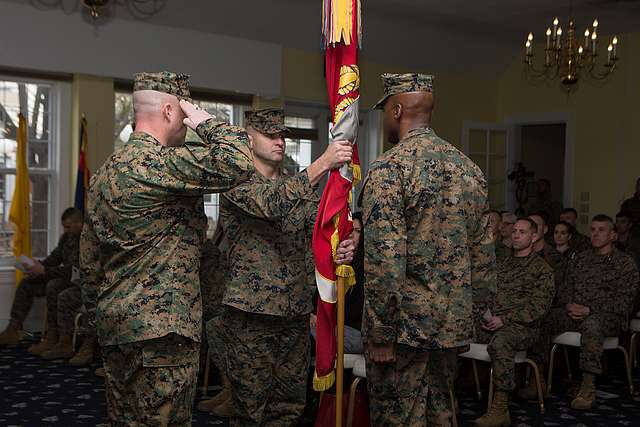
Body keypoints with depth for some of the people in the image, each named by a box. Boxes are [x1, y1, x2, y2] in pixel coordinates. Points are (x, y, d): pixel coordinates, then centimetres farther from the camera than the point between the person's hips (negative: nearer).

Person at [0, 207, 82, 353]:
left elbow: (73, 269, -28)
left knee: (53, 286, -36)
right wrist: (37, 267, -3)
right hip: (64, 276, 10)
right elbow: (54, 257, 17)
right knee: (26, 283, 6)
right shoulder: (67, 236, 10)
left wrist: (44, 271, -26)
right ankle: (12, 331, 2)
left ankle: (52, 339, -30)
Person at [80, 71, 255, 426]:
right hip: (162, 331, -10)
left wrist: (99, 314, 25)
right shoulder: (159, 163, -16)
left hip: (116, 329, 10)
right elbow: (239, 161, -28)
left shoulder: (105, 171, 14)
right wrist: (201, 118, -11)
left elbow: (88, 261, 18)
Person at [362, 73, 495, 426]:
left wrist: (380, 336, -14)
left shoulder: (388, 169, -14)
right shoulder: (470, 169, 8)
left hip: (405, 329, -7)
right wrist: (467, 317, 19)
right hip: (453, 327, 7)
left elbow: (384, 263, -20)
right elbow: (483, 255, 11)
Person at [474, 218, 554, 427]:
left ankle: (500, 409, -34)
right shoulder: (502, 263, 24)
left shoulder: (542, 268, 5)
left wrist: (504, 319, -16)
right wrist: (486, 312, -2)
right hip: (492, 322, 6)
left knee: (500, 342, -38)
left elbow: (539, 306, -7)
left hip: (522, 325, -6)